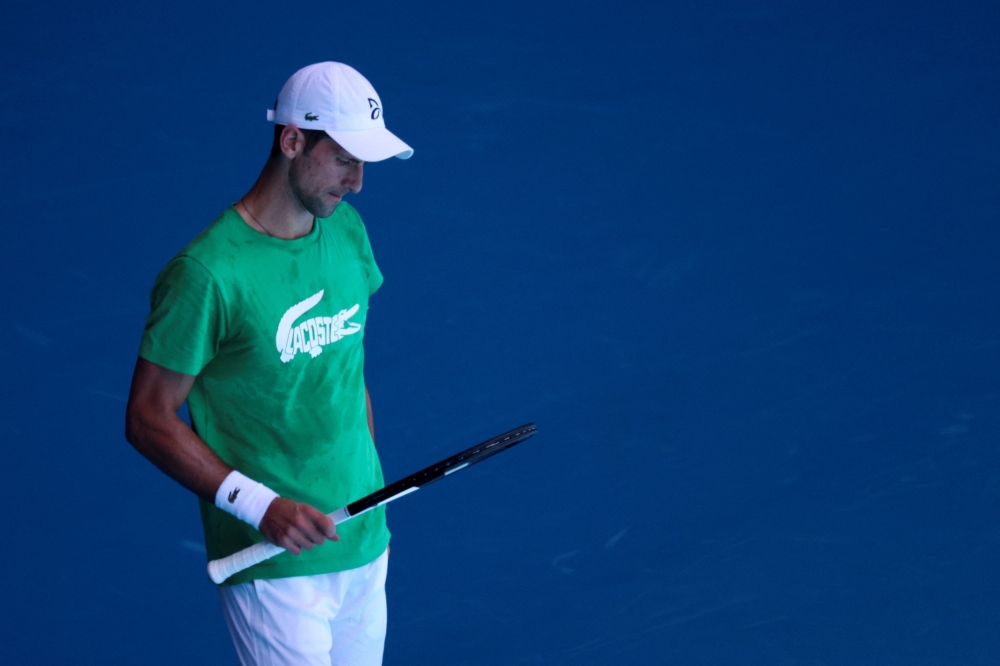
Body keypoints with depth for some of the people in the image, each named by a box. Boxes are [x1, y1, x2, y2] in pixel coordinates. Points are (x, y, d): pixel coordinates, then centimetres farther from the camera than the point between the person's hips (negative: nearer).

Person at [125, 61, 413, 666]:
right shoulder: (209, 272, -17)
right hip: (274, 565, -7)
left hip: (365, 545, 7)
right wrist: (260, 506, -20)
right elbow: (148, 419, -13)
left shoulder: (347, 230, 6)